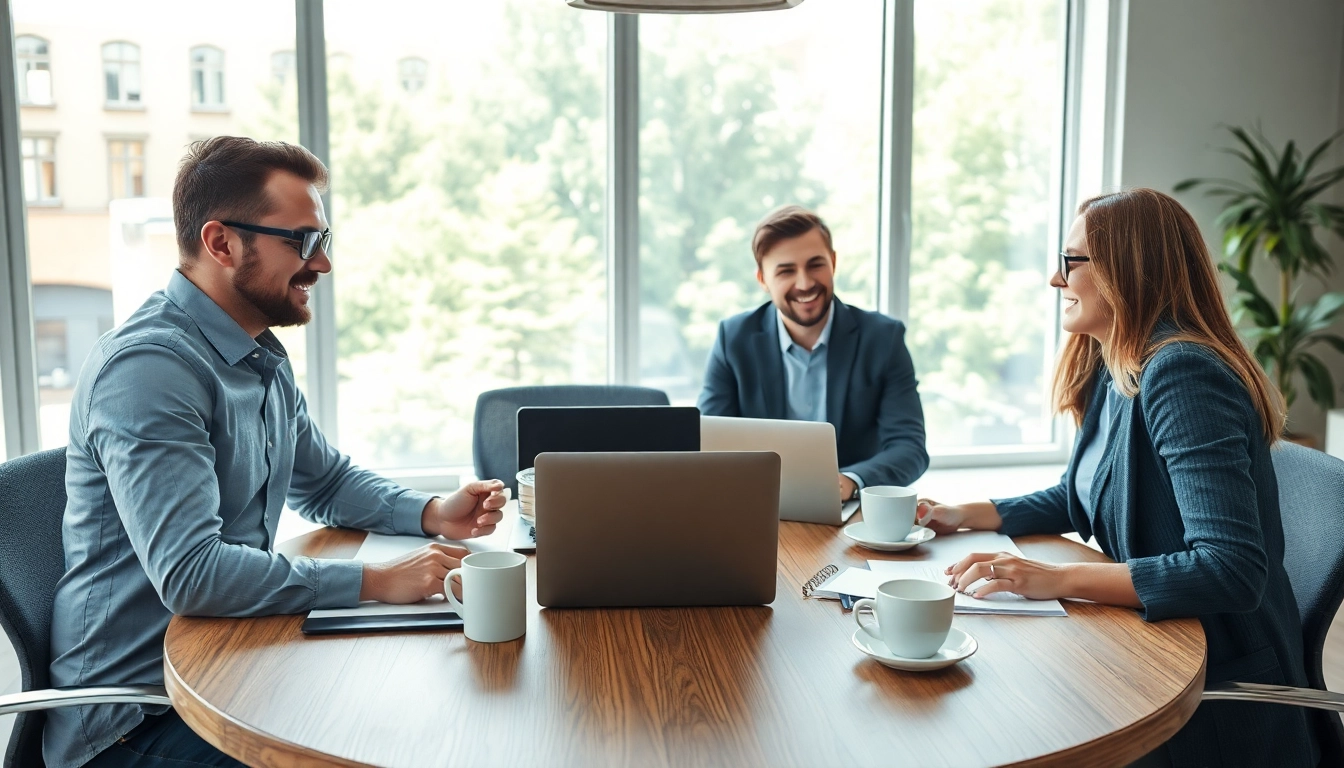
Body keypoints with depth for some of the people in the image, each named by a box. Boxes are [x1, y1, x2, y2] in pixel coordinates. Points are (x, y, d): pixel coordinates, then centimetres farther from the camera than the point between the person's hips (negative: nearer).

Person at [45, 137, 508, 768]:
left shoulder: (264, 358, 9)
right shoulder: (149, 367, -22)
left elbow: (327, 482, 20)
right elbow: (188, 574, -30)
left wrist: (434, 514, 2)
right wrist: (374, 581, -28)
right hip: (134, 714, -8)